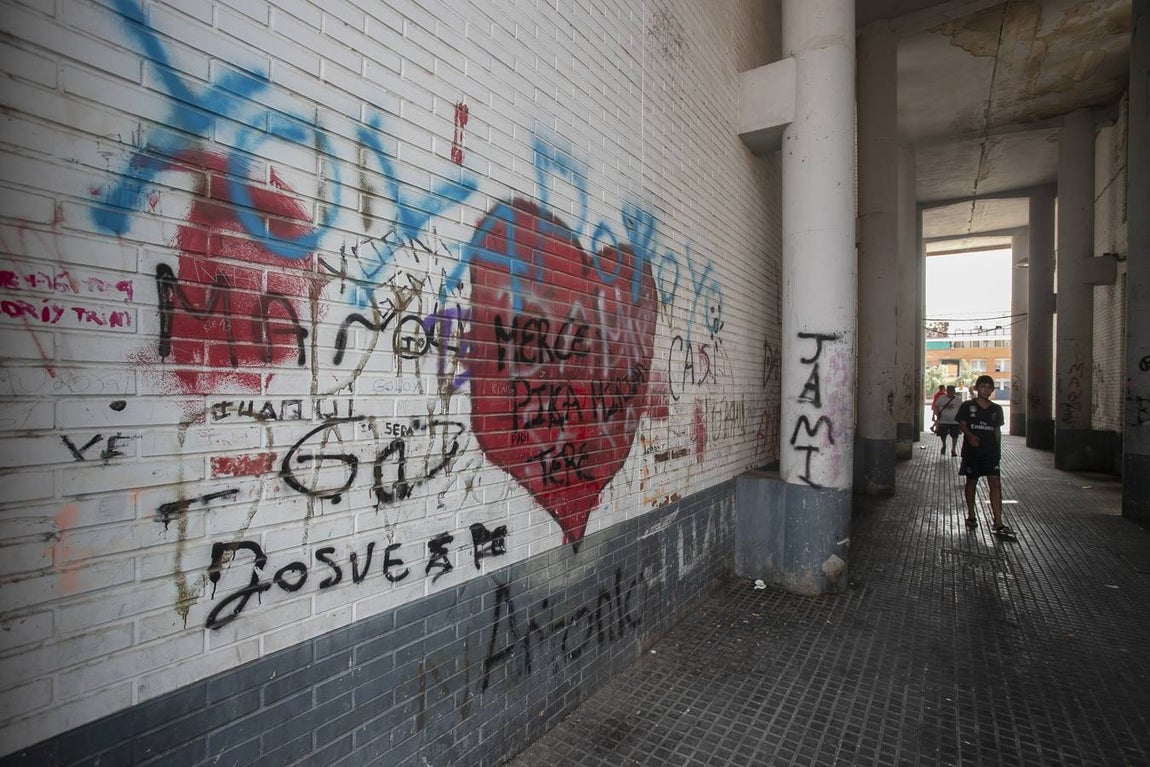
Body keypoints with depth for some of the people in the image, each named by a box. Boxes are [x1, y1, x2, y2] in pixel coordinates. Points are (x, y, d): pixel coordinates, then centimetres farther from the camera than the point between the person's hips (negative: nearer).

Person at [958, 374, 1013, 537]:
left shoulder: (996, 409, 10)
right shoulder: (967, 406, 0)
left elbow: (997, 430, 14)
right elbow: (962, 425, -6)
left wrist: (998, 450, 12)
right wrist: (970, 435, -25)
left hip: (991, 451, 2)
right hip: (972, 451, -2)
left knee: (996, 484, -7)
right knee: (971, 482, 10)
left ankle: (998, 524, -8)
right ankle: (971, 516, 24)